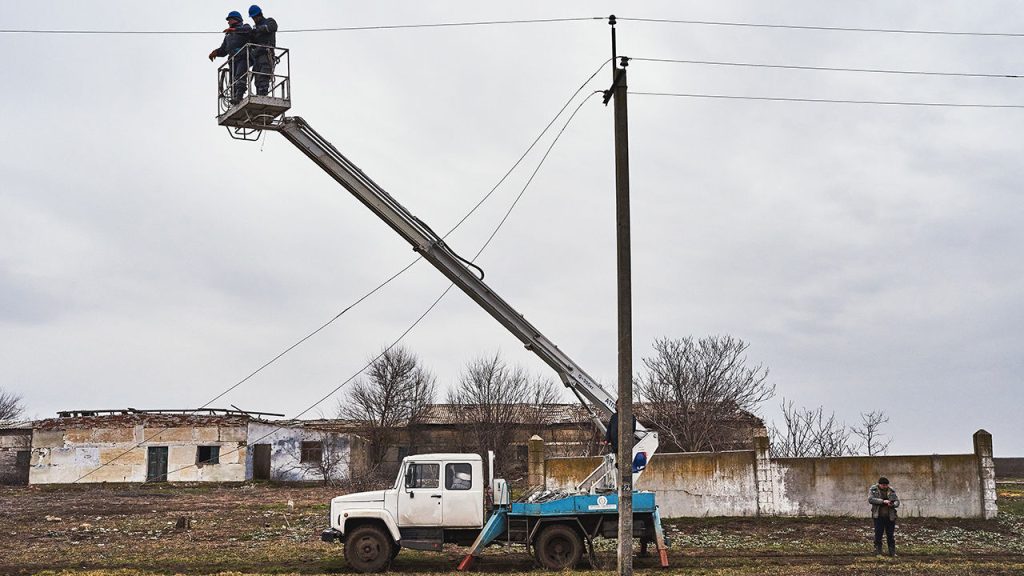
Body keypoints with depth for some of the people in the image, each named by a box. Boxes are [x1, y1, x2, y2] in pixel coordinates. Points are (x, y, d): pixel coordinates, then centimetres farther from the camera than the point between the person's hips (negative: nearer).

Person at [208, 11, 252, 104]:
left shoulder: (244, 27, 17)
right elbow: (223, 51, 31)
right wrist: (216, 52, 9)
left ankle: (239, 96, -41)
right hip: (233, 60, 7)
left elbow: (248, 30, -10)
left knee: (239, 76, -27)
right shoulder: (228, 36, 35)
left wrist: (234, 29, -19)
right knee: (233, 80, -5)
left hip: (243, 57, -7)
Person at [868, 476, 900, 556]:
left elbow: (897, 502, 4)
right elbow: (870, 499, -15)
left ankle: (892, 552, 15)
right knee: (878, 535, -2)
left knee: (891, 535, 6)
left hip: (890, 516, 2)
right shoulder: (873, 489, -1)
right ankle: (878, 552, 5)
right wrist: (883, 501, -24)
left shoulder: (891, 491, 6)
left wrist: (892, 504, -20)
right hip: (878, 516, -2)